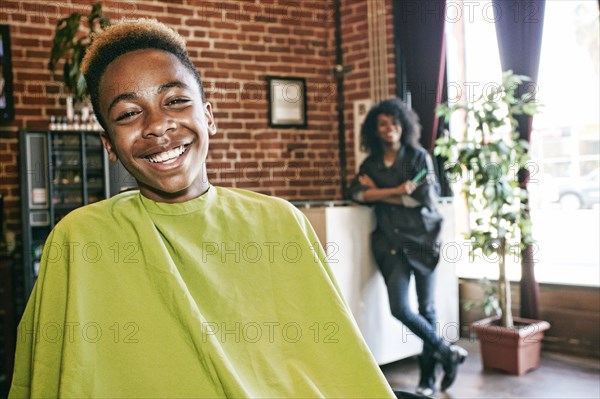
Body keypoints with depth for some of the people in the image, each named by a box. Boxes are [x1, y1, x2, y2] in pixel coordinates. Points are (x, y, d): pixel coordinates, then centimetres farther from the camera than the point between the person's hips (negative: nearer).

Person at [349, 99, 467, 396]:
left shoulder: (419, 157, 1)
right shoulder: (370, 164, 10)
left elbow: (426, 198, -10)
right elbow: (357, 193, -6)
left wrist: (379, 192, -6)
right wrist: (399, 192, -14)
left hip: (422, 238, -2)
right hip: (391, 241, 3)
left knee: (426, 307, 3)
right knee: (399, 308, -8)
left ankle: (428, 378, 16)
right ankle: (447, 352, 14)